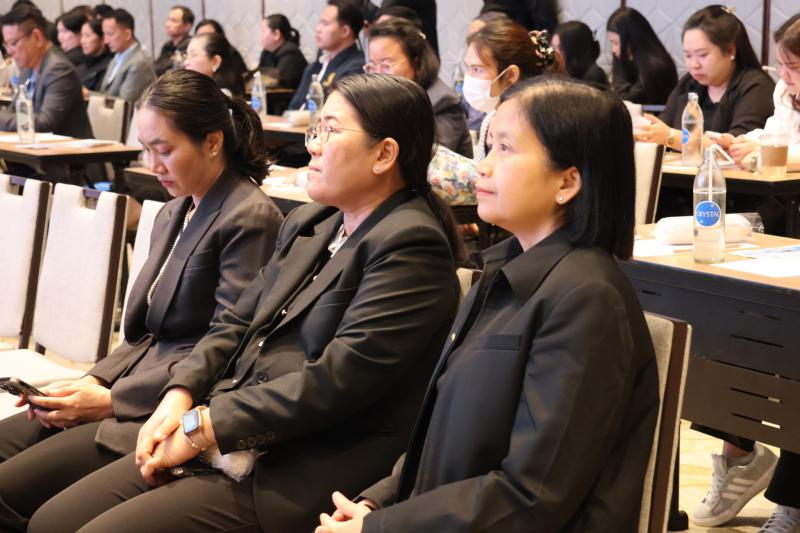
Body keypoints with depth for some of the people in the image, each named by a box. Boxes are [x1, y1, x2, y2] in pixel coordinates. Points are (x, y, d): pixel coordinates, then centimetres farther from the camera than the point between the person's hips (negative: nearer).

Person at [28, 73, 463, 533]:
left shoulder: (411, 245, -14)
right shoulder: (308, 224, 15)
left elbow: (338, 378, -21)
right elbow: (237, 325, 17)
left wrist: (203, 425, -17)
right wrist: (180, 395, -2)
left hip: (294, 478, -8)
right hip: (229, 444, 9)